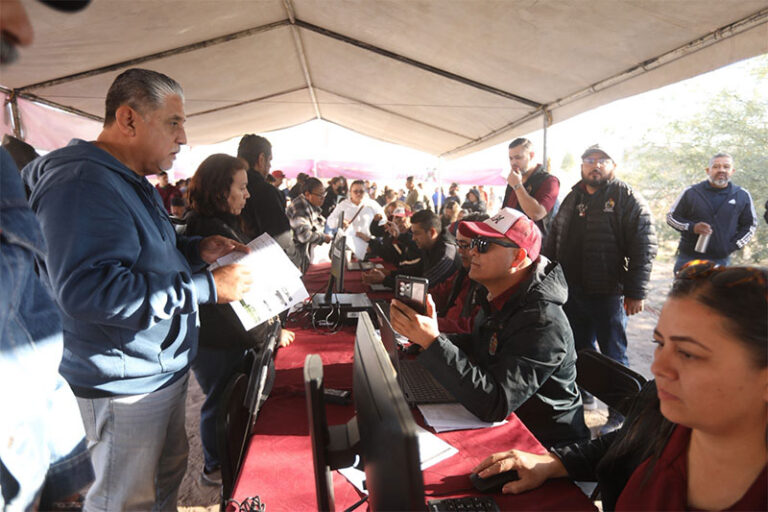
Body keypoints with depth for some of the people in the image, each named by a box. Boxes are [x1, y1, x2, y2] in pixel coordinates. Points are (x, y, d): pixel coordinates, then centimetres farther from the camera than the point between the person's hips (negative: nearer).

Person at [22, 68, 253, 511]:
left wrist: (196, 250, 3)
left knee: (169, 474, 24)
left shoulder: (132, 182, 13)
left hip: (164, 370, 10)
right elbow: (87, 290, -33)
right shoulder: (82, 184, -23)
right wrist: (208, 287, -29)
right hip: (125, 384, -10)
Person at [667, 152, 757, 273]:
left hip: (721, 260, 1)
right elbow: (671, 217, 5)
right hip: (689, 257, -1)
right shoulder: (691, 192, 0)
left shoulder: (742, 196, 6)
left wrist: (733, 246, 3)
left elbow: (750, 224, 16)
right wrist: (692, 227, -12)